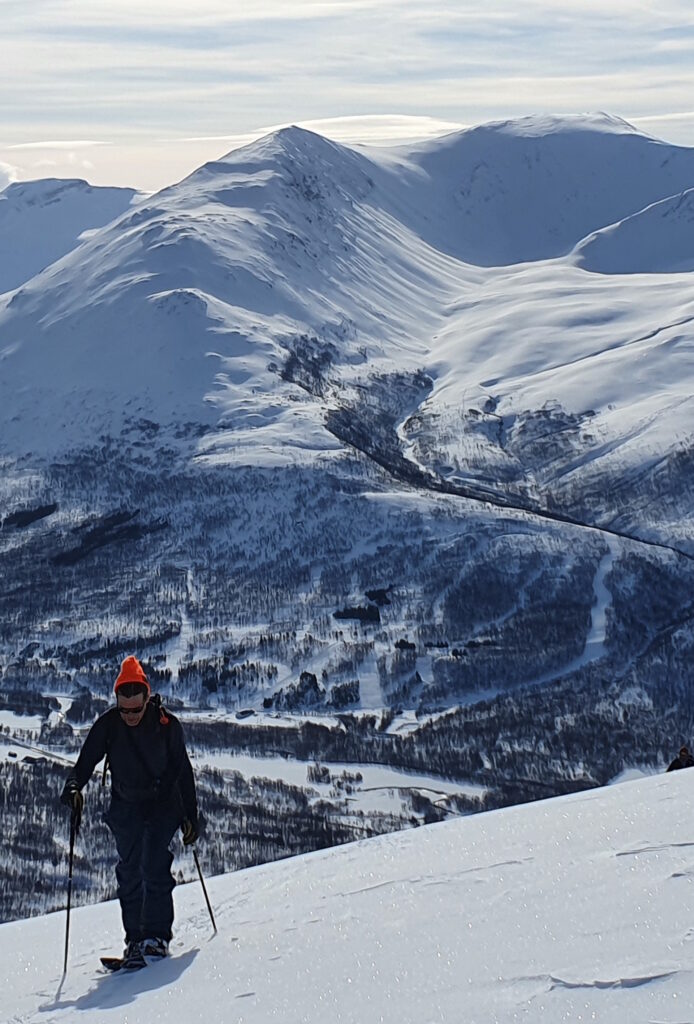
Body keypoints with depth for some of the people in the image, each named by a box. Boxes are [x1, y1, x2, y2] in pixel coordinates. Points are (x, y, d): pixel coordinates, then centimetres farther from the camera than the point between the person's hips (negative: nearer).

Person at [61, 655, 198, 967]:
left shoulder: (167, 725, -11)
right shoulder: (108, 725, -8)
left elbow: (183, 772, -2)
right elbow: (87, 760, -5)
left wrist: (190, 816, 0)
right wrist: (74, 787, -26)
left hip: (164, 804, -2)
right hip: (126, 808, 2)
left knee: (154, 868, -13)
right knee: (130, 872, 0)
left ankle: (157, 935, -5)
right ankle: (135, 940, 7)